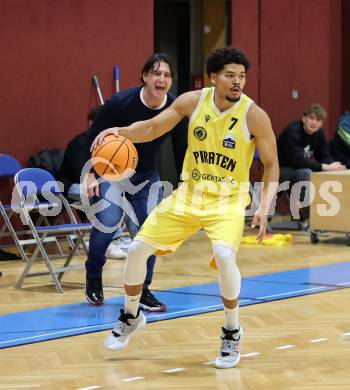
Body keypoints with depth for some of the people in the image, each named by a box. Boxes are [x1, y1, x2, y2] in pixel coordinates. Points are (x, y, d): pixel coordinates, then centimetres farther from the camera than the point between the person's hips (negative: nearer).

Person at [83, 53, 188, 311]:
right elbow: (93, 137, -11)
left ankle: (142, 291, 10)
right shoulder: (120, 103, -22)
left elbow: (182, 152, 1)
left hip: (146, 176, 3)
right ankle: (93, 280, 8)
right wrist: (90, 173, -19)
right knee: (107, 224, -18)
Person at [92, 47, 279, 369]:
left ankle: (232, 331, -7)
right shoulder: (193, 101, -8)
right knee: (138, 249, 0)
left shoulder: (254, 115, -16)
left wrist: (265, 207, -18)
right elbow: (152, 128, 2)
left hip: (228, 200, -4)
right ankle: (131, 317, 27)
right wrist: (119, 131, -16)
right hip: (189, 194, 4)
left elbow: (271, 164, -6)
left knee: (224, 255, -31)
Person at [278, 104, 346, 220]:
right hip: (281, 169, -7)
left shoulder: (319, 133, -2)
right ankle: (305, 215, -26)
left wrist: (334, 165, -23)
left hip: (297, 168, 7)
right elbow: (298, 160, -34)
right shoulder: (293, 132, -25)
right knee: (306, 172, -34)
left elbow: (324, 156, 1)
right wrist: (325, 167, -37)